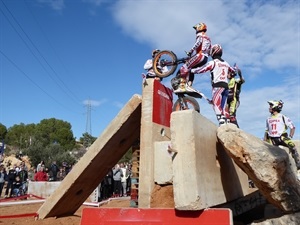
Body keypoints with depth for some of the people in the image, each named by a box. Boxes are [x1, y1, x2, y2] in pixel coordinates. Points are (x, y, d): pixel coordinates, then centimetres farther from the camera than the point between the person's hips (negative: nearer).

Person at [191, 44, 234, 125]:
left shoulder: (213, 62, -1)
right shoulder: (226, 63, 20)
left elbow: (201, 69, -3)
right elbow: (233, 71, 35)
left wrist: (191, 70, 10)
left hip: (217, 86, -7)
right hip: (226, 86, 7)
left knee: (216, 104, -16)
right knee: (223, 106, 10)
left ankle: (221, 121, -31)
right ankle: (227, 121, 5)